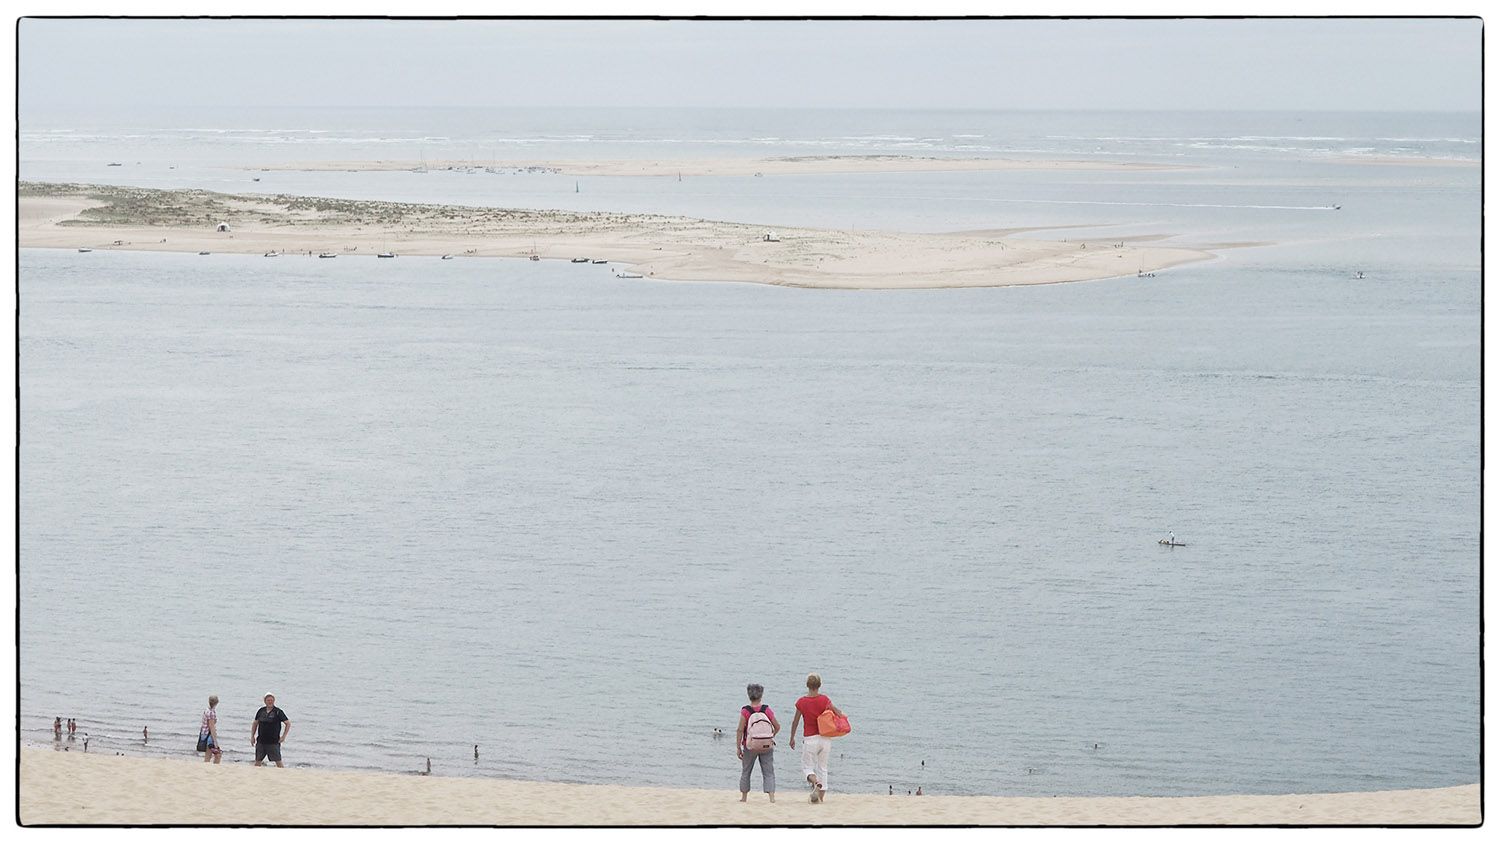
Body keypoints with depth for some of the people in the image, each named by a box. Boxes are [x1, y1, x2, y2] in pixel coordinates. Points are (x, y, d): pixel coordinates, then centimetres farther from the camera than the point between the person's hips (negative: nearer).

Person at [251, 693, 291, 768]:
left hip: (273, 742, -4)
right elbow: (255, 723, 18)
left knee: (278, 762, -8)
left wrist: (283, 736, -7)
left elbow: (288, 723, -2)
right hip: (261, 741, 4)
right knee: (257, 762, 7)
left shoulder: (278, 712, -5)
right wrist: (252, 736, 10)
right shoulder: (261, 711, 6)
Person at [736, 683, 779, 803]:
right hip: (767, 746, 1)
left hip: (750, 746, -1)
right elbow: (777, 727, 0)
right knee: (769, 772, 5)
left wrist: (738, 747, -5)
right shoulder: (767, 710, -3)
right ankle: (772, 796, -10)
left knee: (745, 771, 16)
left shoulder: (745, 711, -8)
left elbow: (740, 730, -10)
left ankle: (744, 796, 24)